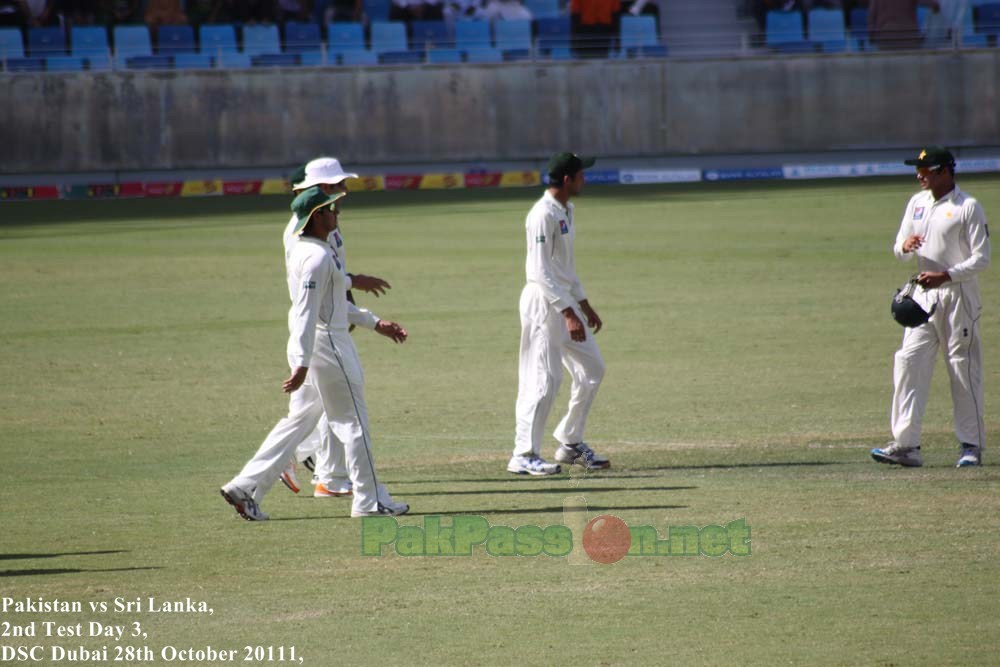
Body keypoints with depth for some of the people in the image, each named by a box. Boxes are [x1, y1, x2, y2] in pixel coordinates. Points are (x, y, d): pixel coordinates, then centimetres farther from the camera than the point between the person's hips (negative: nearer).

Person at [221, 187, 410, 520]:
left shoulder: (301, 251, 13)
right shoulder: (318, 256, -19)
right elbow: (306, 312, -25)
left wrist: (374, 323, 26)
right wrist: (302, 364, -29)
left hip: (309, 347, 10)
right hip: (326, 343, -10)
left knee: (300, 419, 13)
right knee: (353, 420, 1)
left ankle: (246, 487, 8)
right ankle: (370, 500, 9)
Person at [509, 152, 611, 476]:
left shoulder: (566, 211, 13)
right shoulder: (543, 214, -17)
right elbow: (541, 270, -22)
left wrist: (584, 305, 23)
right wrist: (568, 313, -26)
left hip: (565, 301, 10)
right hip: (544, 302, -10)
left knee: (592, 369, 14)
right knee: (544, 379, -10)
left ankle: (570, 444, 23)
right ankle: (524, 456, -6)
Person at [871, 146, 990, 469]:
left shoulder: (968, 207, -8)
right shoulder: (917, 203, 13)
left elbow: (981, 258, -11)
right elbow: (899, 250, 16)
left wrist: (945, 276, -22)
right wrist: (905, 245, -8)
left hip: (958, 294, -6)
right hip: (923, 295, 6)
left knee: (964, 369, -1)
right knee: (909, 363, -4)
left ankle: (972, 445, 8)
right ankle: (905, 445, -7)